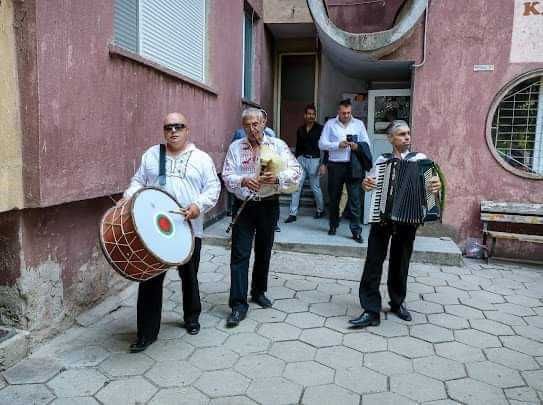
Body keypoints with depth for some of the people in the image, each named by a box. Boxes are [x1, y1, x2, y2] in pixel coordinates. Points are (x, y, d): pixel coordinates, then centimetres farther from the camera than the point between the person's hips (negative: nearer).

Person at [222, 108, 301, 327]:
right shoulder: (235, 147, 3)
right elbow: (227, 176, -3)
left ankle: (259, 291, 34)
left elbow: (296, 171, -6)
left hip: (268, 204, 1)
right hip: (244, 205, 0)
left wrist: (277, 177, -25)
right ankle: (238, 305, 1)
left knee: (264, 251, 13)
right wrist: (243, 181, -24)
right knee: (240, 254, -4)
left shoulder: (278, 145, 0)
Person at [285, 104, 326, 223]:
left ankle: (320, 210, 28)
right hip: (301, 159, 4)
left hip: (314, 160, -4)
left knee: (315, 187, 6)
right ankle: (292, 213, 4)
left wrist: (323, 164, -12)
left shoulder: (320, 129, -4)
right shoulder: (300, 129, 9)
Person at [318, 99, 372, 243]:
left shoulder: (359, 124, 7)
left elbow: (366, 144, 7)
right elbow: (322, 144, -1)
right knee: (334, 198, 12)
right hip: (335, 165, 0)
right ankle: (333, 225, 29)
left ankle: (356, 231, 2)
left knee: (355, 199, -4)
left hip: (353, 166, 0)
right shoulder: (330, 124, 4)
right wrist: (338, 145, -15)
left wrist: (357, 146, -15)